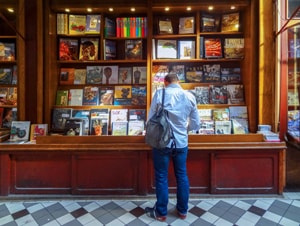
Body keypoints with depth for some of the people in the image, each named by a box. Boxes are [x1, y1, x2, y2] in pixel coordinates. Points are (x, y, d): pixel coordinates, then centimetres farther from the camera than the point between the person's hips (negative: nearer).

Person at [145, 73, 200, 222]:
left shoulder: (160, 94, -10)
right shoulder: (190, 97, -1)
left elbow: (151, 119, -6)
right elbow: (196, 125, 3)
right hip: (181, 143, 3)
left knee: (161, 177, 12)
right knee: (182, 176, 18)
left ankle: (161, 212, 29)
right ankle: (182, 210, 35)